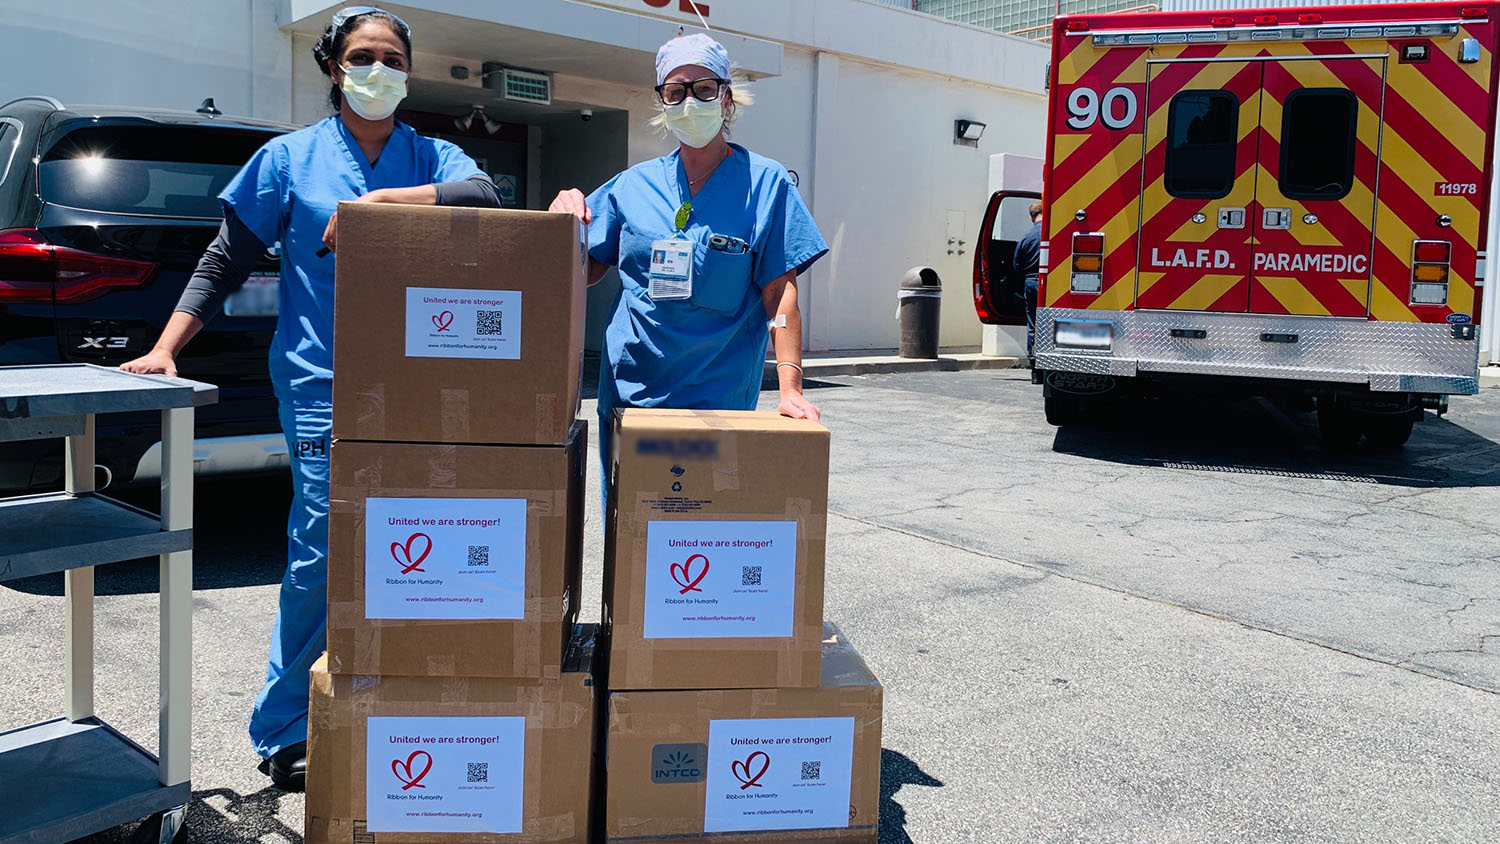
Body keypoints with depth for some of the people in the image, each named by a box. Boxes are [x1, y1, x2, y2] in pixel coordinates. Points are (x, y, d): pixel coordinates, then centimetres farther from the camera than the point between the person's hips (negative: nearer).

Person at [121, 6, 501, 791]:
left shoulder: (432, 156, 11)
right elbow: (227, 258, 9)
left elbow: (483, 196, -11)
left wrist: (379, 200, -17)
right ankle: (281, 734, 11)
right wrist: (166, 347, 1)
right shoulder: (291, 158, 8)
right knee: (319, 554, -4)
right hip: (322, 381, -2)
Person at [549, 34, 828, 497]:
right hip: (629, 393, 3)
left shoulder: (765, 183, -1)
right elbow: (581, 273, 12)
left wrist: (790, 387, -17)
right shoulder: (634, 184, 8)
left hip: (720, 401, -3)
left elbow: (779, 294, -7)